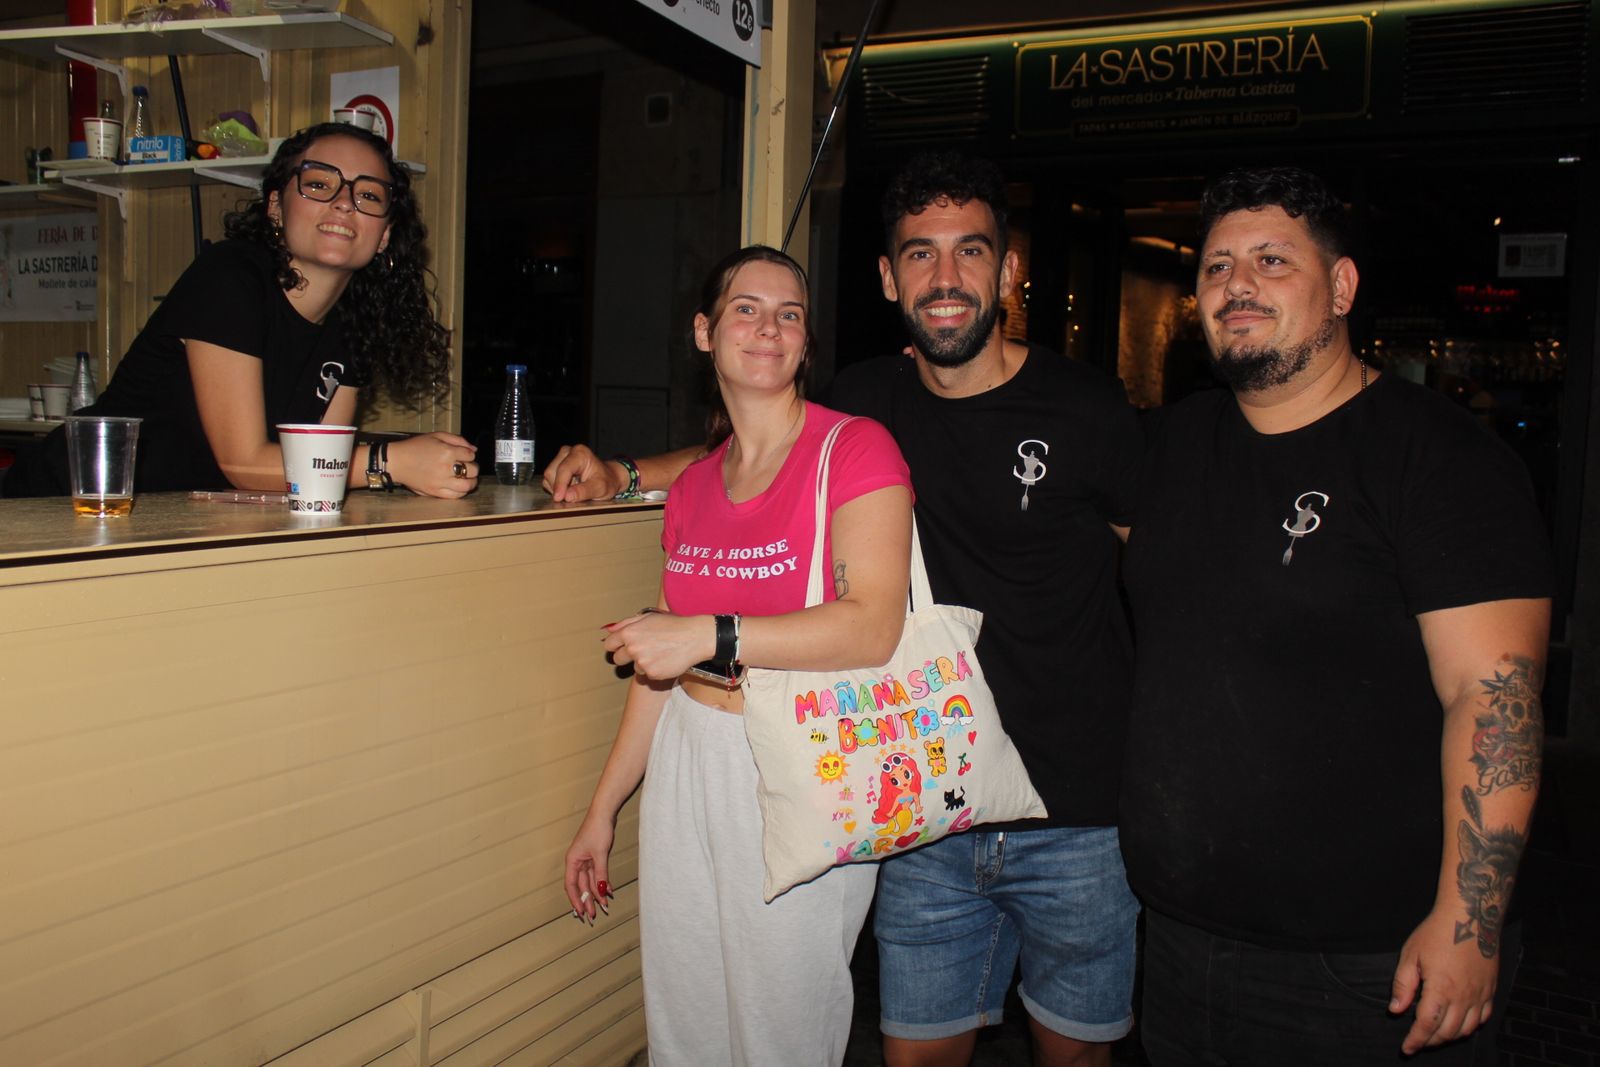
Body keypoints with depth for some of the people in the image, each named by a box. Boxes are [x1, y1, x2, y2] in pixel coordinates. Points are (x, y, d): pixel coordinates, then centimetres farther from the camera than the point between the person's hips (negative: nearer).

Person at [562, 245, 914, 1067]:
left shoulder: (854, 448, -9)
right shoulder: (692, 487, 9)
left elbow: (873, 628, -21)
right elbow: (660, 664, 14)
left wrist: (708, 636, -23)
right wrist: (602, 810, 16)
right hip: (687, 767, 6)